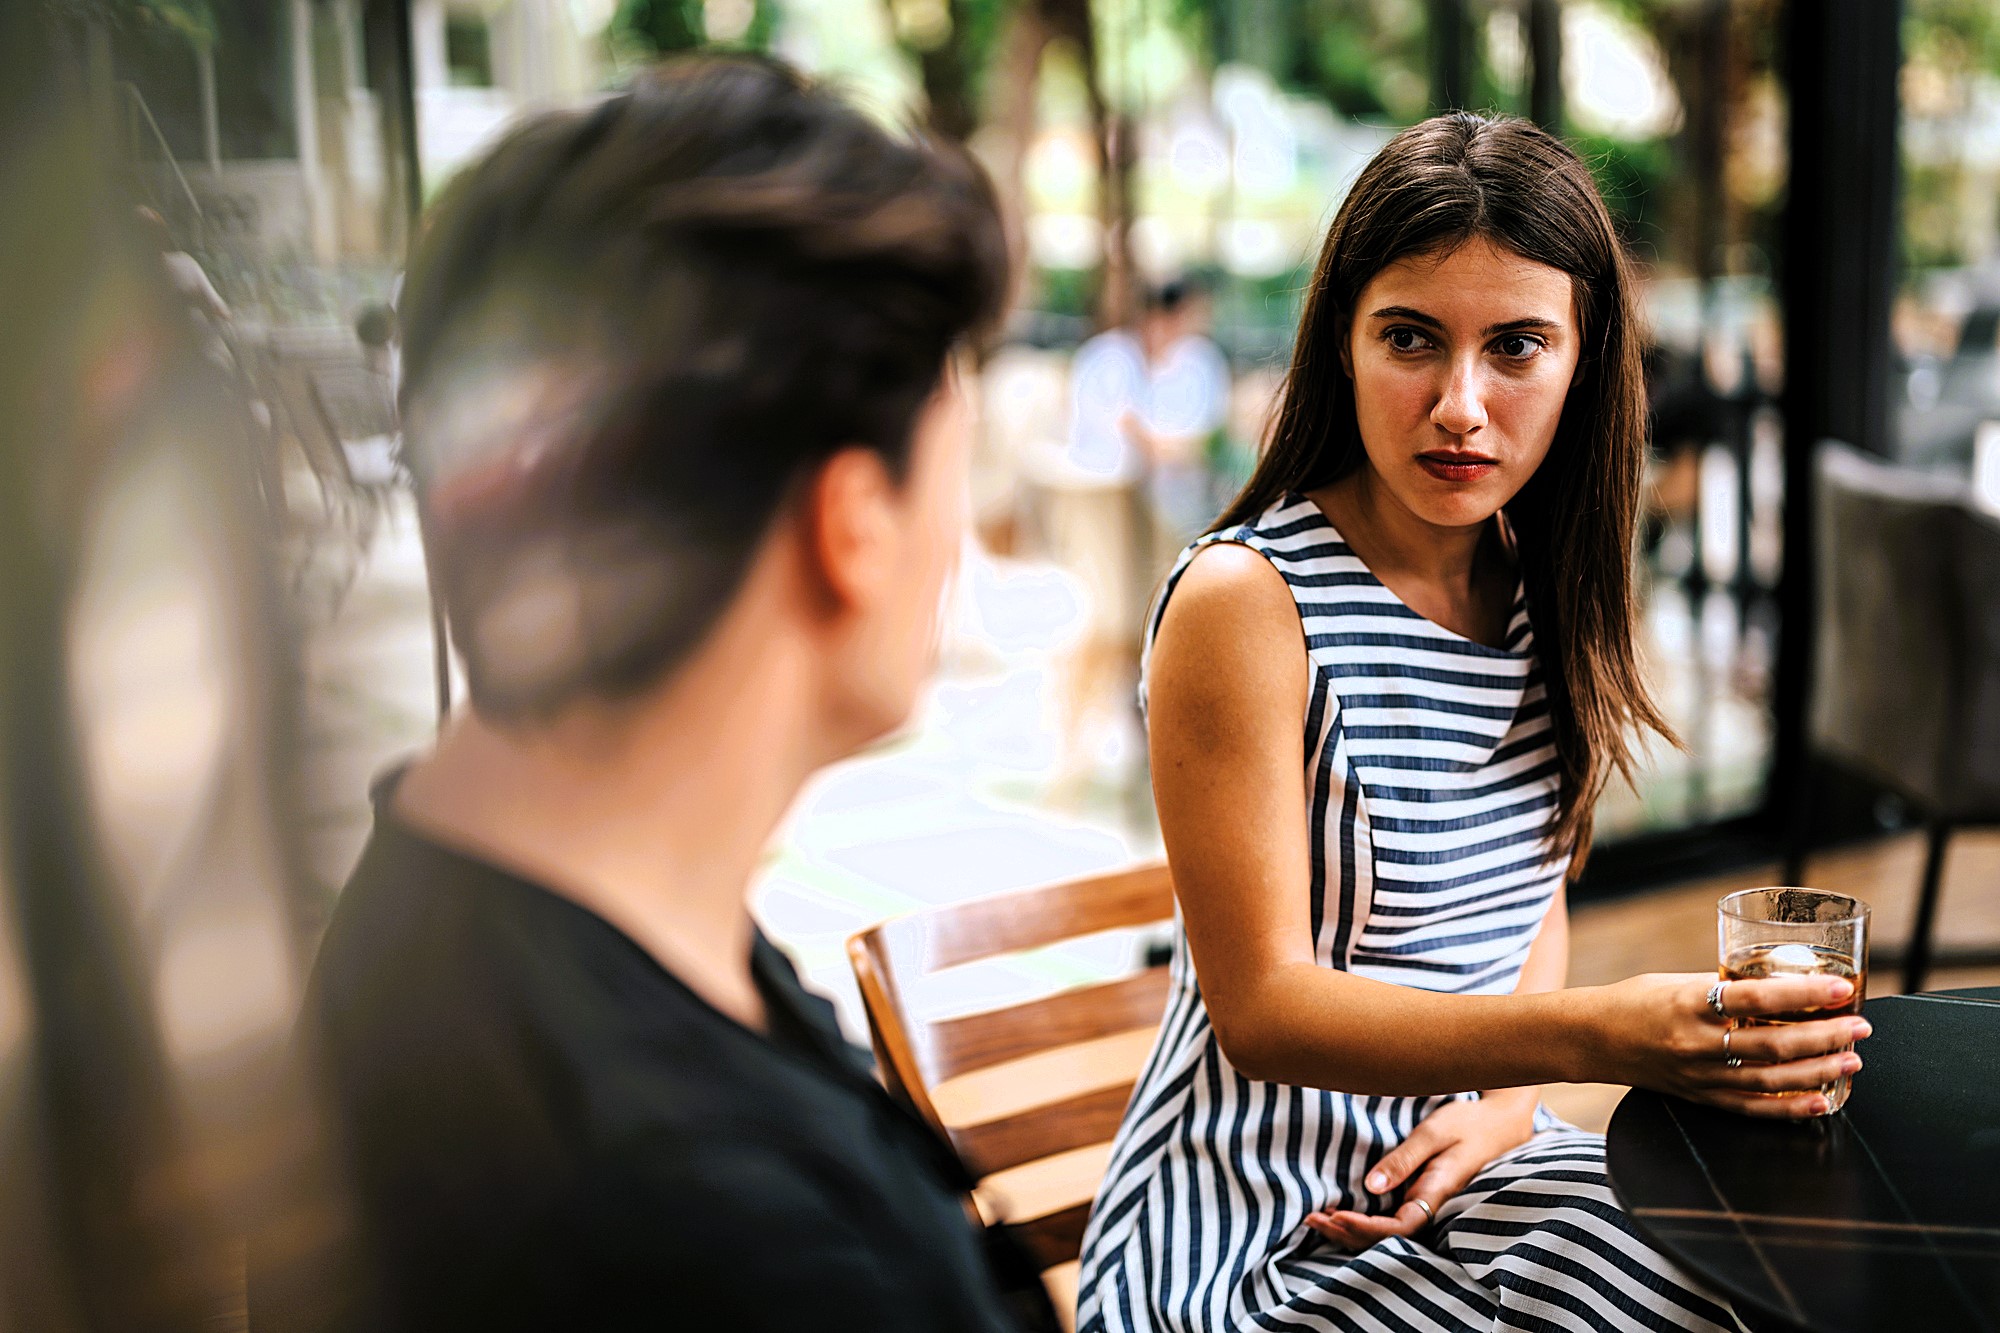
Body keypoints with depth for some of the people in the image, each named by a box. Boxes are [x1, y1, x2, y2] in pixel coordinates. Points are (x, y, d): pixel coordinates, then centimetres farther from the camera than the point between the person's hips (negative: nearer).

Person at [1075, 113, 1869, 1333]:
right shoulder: (1245, 601, -17)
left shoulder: (1543, 589, 5)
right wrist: (1594, 1038, -32)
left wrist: (1506, 1098, -6)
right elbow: (1263, 1006, -19)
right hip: (1260, 1225, -6)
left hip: (1476, 1159, 6)